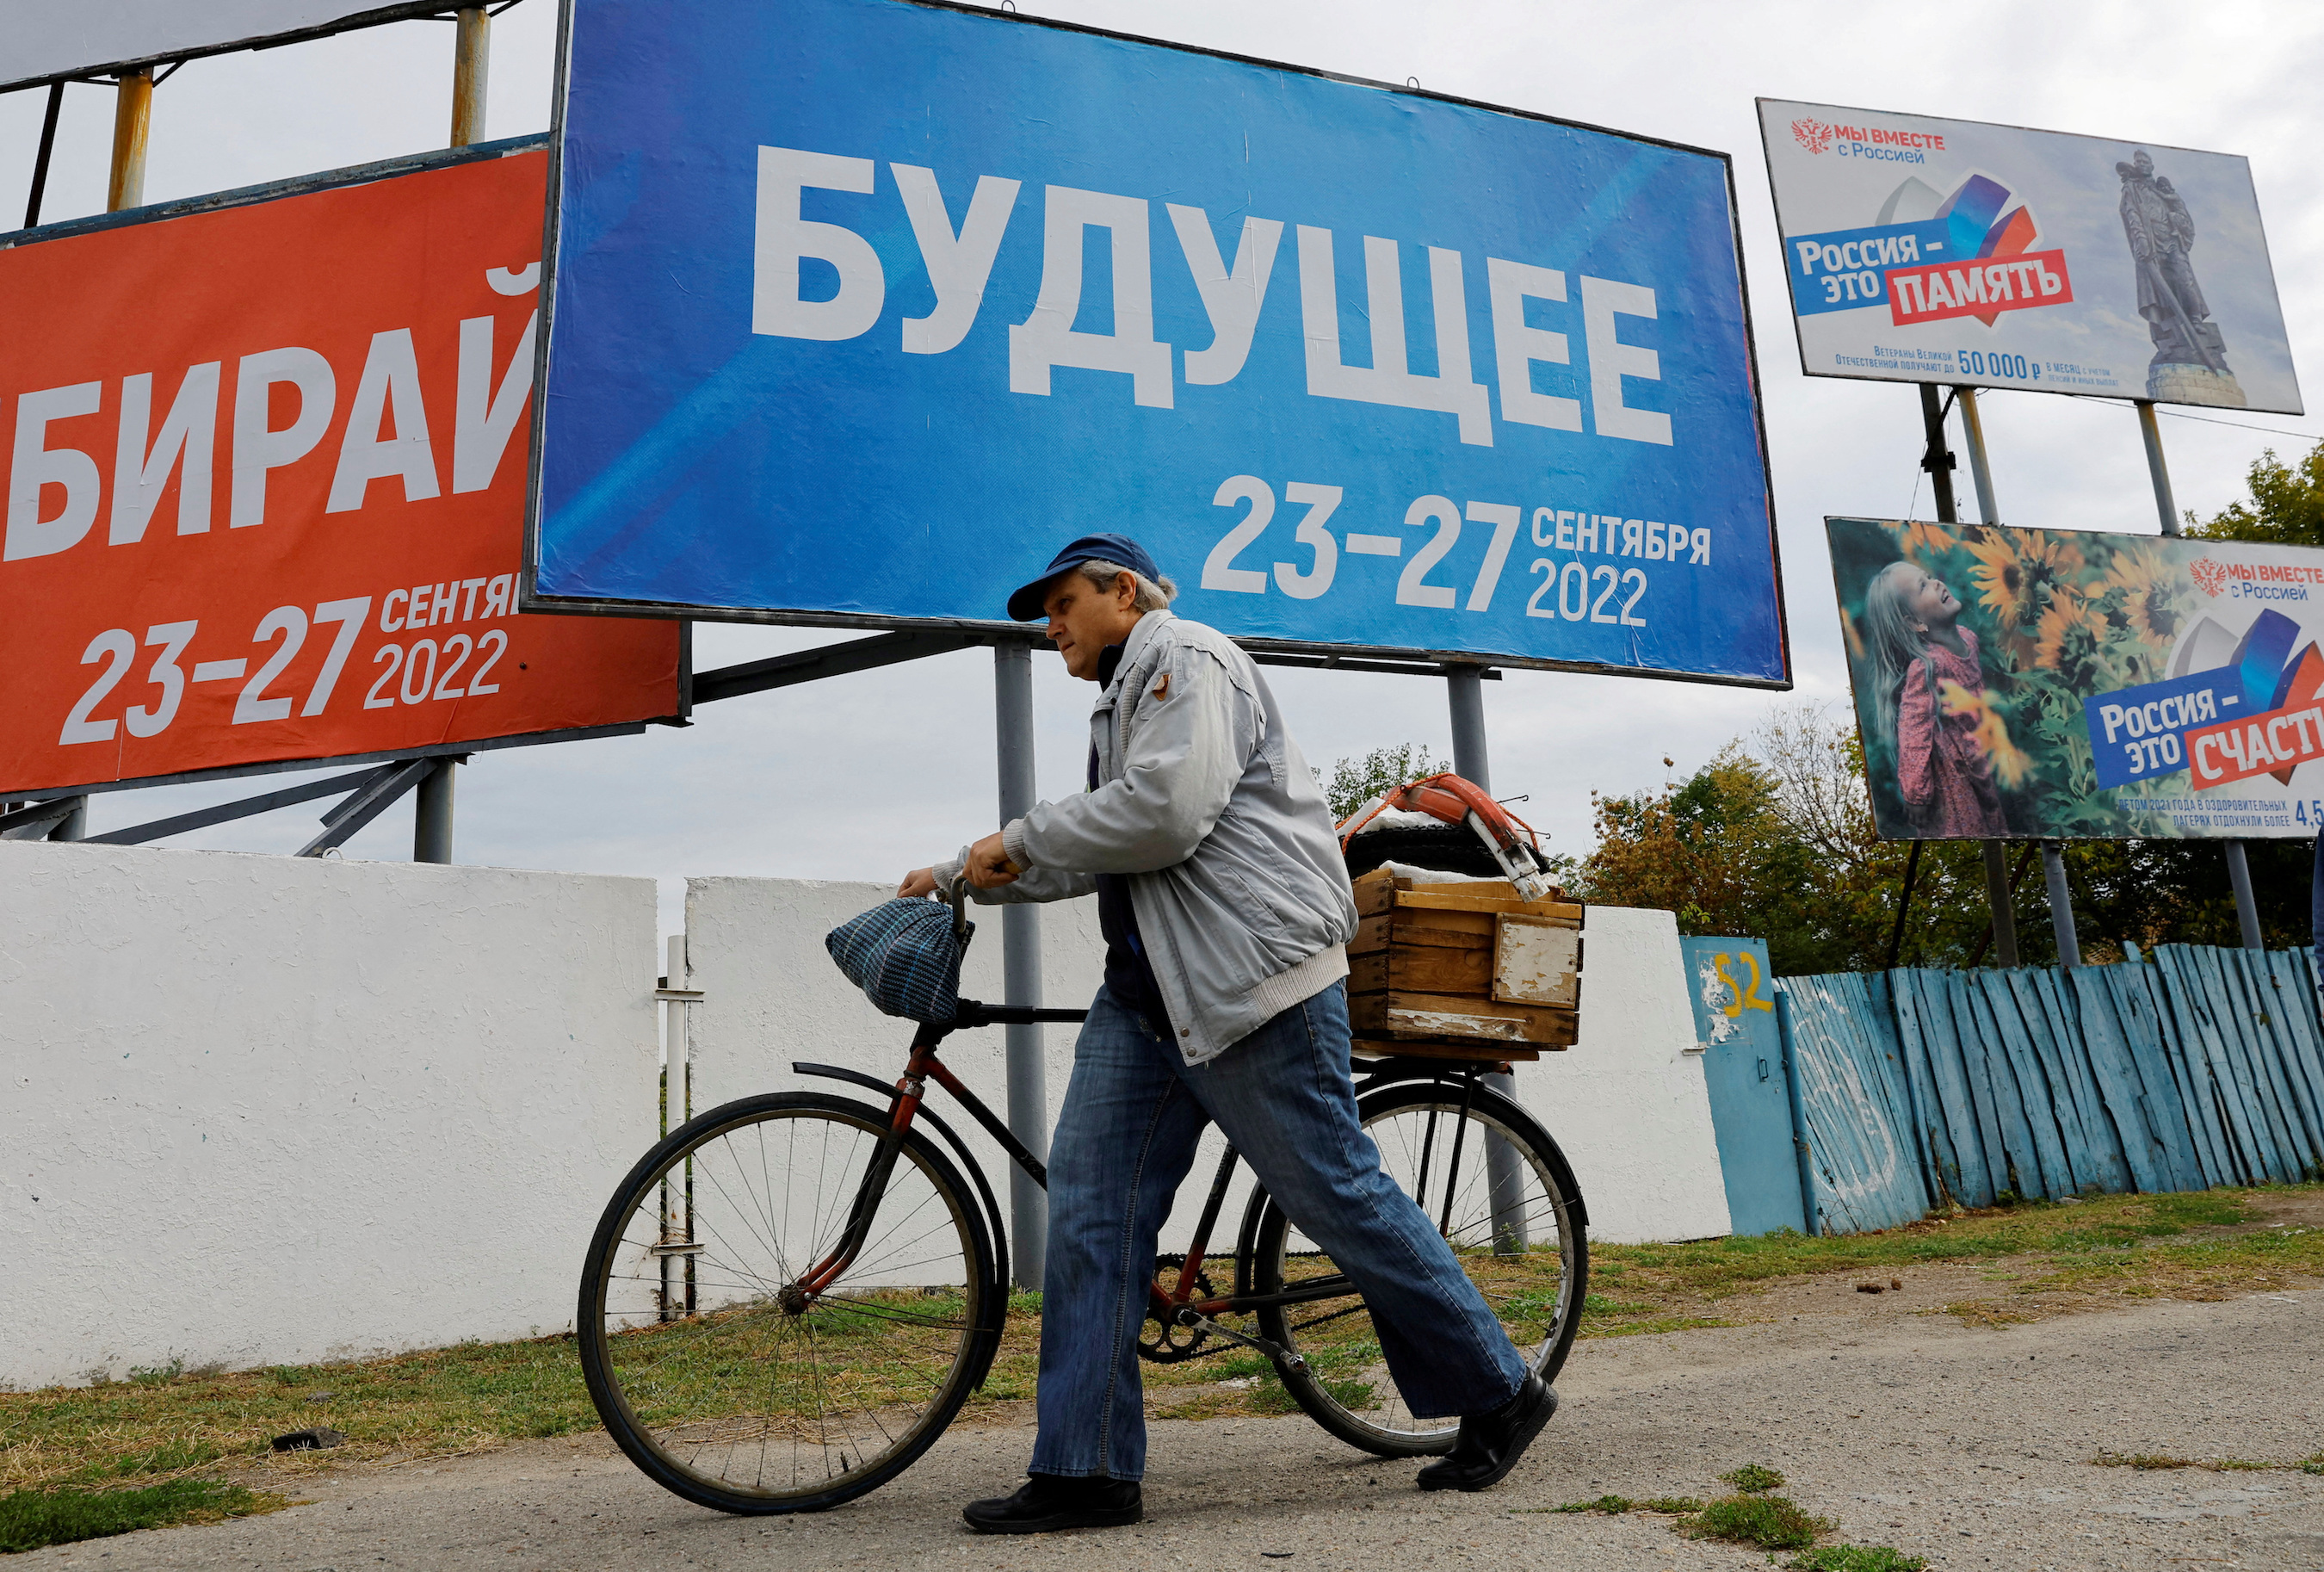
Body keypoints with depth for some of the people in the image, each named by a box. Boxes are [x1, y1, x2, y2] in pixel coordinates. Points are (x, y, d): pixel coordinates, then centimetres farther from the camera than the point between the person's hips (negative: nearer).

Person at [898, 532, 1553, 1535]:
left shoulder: (1182, 656, -5)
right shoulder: (1128, 694, 27)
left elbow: (1163, 812, -20)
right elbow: (1097, 853, 32)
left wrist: (1019, 838, -9)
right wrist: (960, 878, 30)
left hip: (1251, 977, -10)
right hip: (1148, 991, 10)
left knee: (1339, 1197, -3)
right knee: (1089, 1198, 1)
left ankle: (1502, 1396, 15)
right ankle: (1084, 1470, 5)